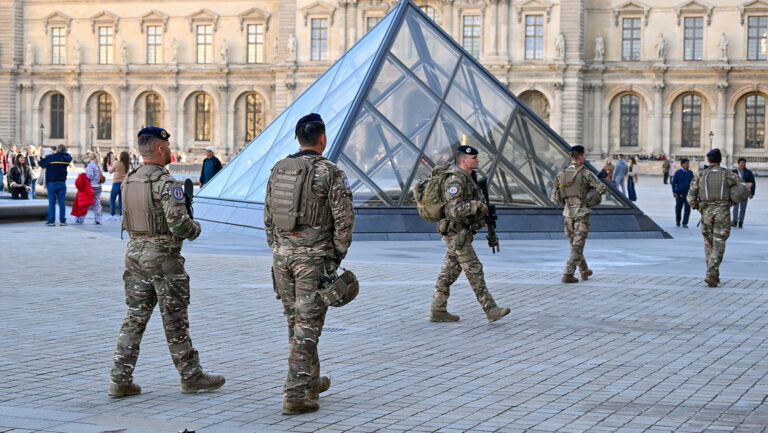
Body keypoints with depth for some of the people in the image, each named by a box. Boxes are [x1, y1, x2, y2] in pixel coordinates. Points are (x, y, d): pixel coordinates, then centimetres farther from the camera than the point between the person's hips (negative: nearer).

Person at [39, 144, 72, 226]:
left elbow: (41, 164, -2)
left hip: (51, 182, -2)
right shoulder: (66, 158, 0)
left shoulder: (50, 158, -11)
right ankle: (62, 220, 3)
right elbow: (70, 157, 23)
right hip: (62, 183, 2)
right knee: (62, 202, 4)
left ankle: (51, 220, -1)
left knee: (52, 202, 1)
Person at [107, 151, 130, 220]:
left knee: (112, 199, 3)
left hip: (117, 183, -5)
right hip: (124, 183, 5)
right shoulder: (128, 165, 2)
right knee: (121, 200, 11)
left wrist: (110, 166, 24)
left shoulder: (117, 163, -12)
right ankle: (121, 214, 8)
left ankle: (112, 214, -1)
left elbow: (111, 171, 0)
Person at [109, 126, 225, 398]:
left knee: (135, 317, 8)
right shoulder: (166, 183, -17)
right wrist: (195, 229, -2)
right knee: (175, 320, 3)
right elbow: (179, 224, -23)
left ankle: (120, 379, 5)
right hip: (162, 256, -7)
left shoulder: (129, 181, 9)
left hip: (135, 251, 7)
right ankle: (191, 376, 14)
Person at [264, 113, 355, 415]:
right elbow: (344, 220, -11)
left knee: (296, 322, 17)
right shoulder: (330, 173, -10)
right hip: (314, 258, -6)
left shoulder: (278, 170, 7)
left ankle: (310, 381, 31)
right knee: (307, 326, -3)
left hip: (282, 255, 6)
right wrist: (337, 256, 1)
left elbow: (268, 217, 12)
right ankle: (295, 395, -5)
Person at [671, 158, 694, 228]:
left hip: (687, 194, 3)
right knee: (678, 208, 8)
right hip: (679, 194, -3)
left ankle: (684, 223, -8)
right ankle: (677, 221, 34)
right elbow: (673, 183, -5)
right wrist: (674, 192, -14)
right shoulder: (678, 172, -3)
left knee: (687, 209, -10)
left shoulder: (690, 173, 9)